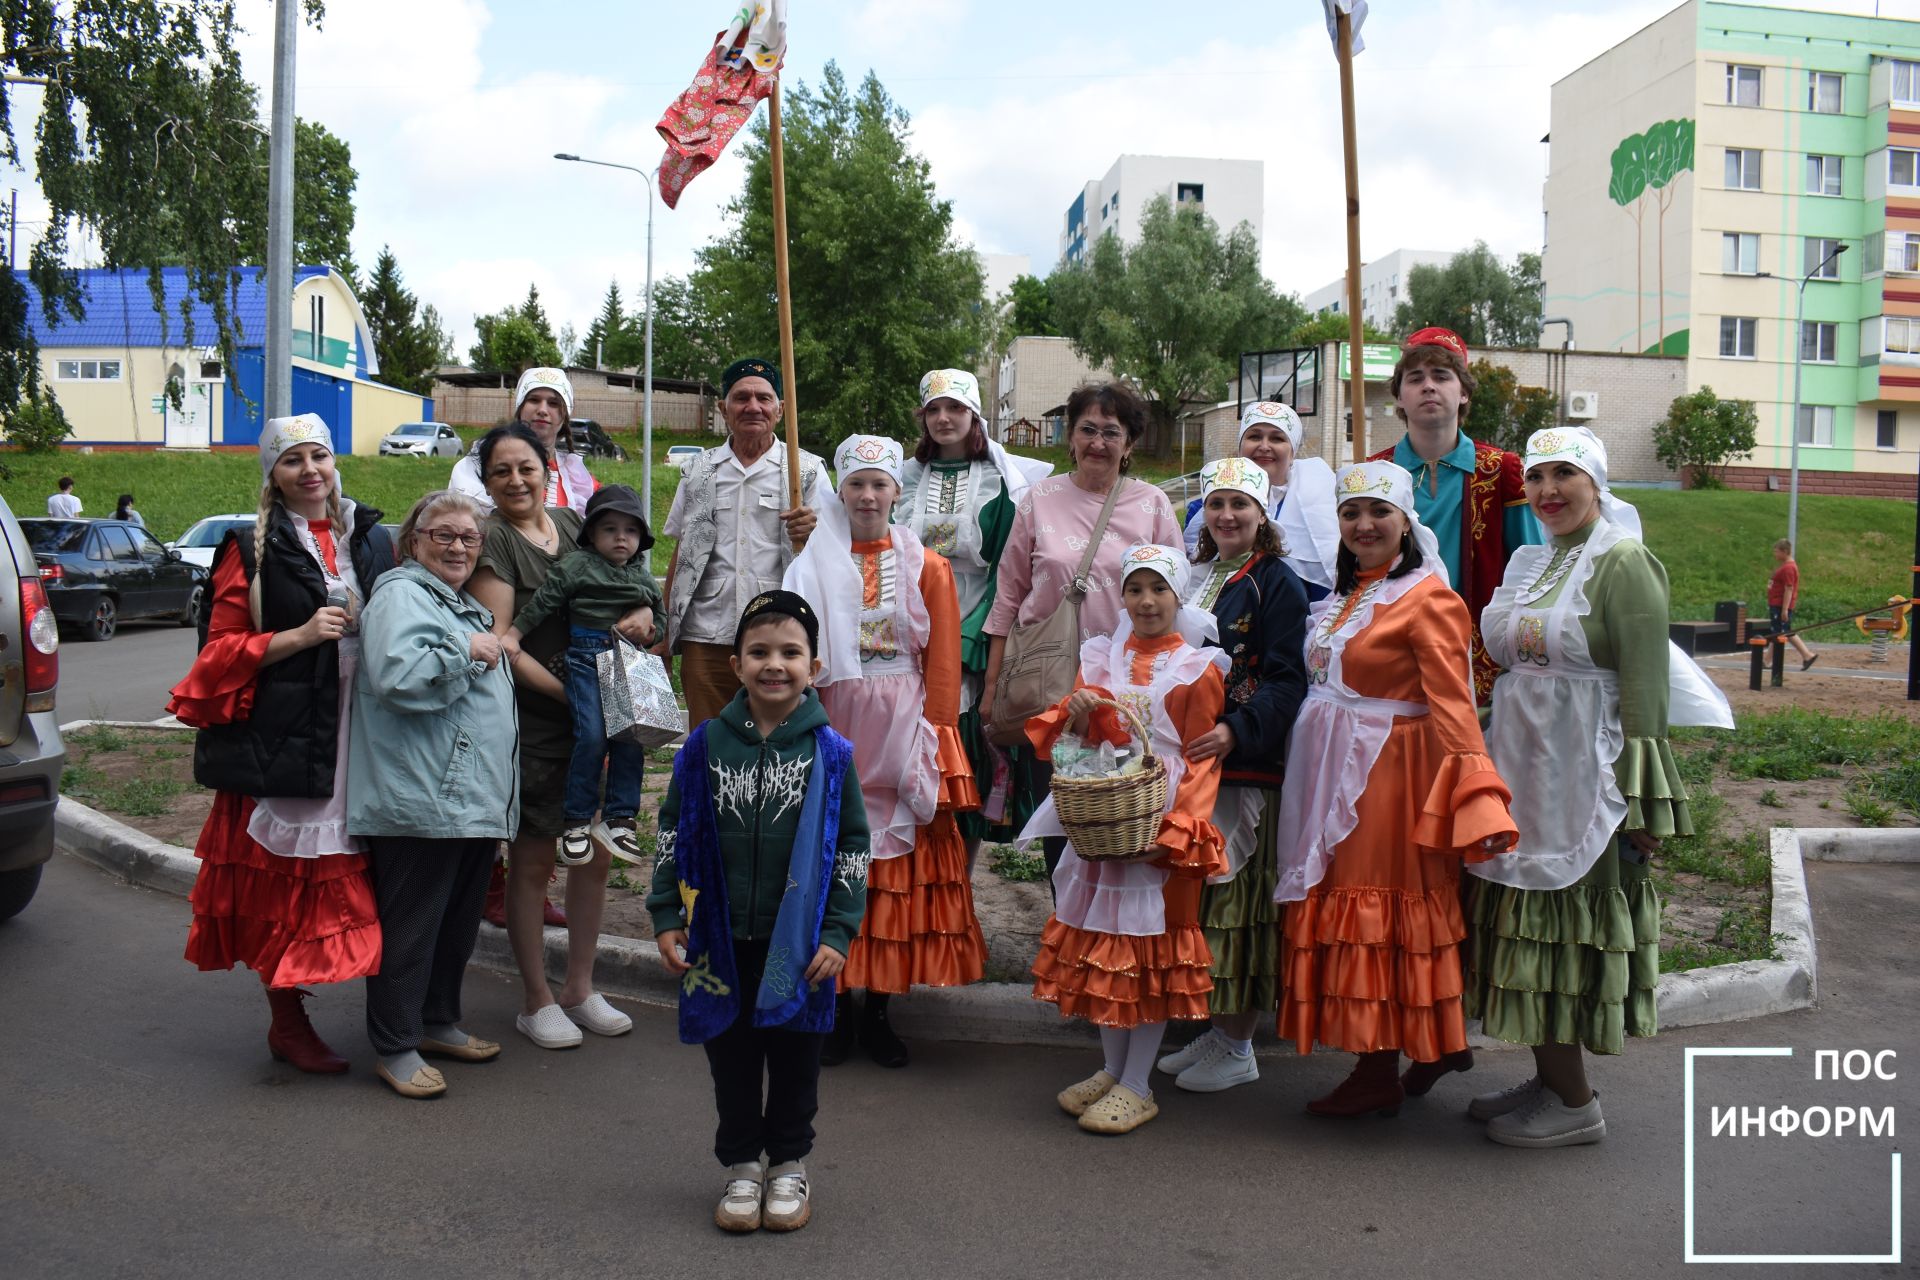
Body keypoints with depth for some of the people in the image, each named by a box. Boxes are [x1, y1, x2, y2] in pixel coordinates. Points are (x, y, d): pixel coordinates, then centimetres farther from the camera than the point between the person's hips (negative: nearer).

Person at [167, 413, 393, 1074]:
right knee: (284, 887, 2)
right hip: (283, 741, -3)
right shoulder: (252, 550, 2)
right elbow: (222, 648, -1)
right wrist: (300, 636, -14)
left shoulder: (372, 541, 14)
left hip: (360, 738, 3)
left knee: (360, 884, 5)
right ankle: (288, 1022, 16)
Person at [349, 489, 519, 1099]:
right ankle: (395, 1048, 8)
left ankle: (438, 1022, 30)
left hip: (474, 799, 10)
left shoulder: (464, 604, 21)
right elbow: (396, 675, -26)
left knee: (459, 919, 17)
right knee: (411, 923, -2)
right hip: (419, 798, -10)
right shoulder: (401, 596, -9)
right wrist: (466, 652, -17)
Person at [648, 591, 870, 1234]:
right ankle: (742, 1165, 29)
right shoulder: (706, 745, -2)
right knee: (731, 1055, 12)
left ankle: (789, 1166, 30)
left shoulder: (831, 753, -5)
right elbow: (674, 835, 5)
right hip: (721, 939, 1)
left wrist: (839, 932, -6)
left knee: (794, 1055, 12)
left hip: (799, 941, -1)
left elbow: (852, 848, -1)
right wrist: (666, 918, 1)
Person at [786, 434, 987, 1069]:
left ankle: (878, 1009, 19)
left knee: (900, 872, 5)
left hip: (902, 732, 0)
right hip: (834, 731, 0)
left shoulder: (927, 569, 2)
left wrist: (936, 750, -4)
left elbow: (943, 667, 2)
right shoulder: (816, 562, 4)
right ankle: (838, 1006, 19)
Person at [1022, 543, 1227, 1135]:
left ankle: (1137, 1087, 12)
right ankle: (1112, 1069, 27)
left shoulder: (1197, 670, -3)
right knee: (1100, 943, 11)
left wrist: (1175, 832, -18)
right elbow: (1074, 744, 10)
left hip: (1160, 827, -5)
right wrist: (1078, 716, -13)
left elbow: (1203, 761, -7)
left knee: (1151, 947, 1)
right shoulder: (1101, 657, 10)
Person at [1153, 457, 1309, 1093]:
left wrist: (1235, 730, -28)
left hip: (1246, 765, -7)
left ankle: (1237, 1049, 10)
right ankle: (1216, 1030, 24)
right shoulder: (1196, 579, 16)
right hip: (1190, 759, 7)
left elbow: (1286, 680, -14)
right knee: (1201, 896, 12)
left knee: (1238, 898, -2)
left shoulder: (1277, 582, -7)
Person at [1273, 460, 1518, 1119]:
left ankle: (1381, 1075, 11)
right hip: (1330, 771, 8)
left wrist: (1478, 799, -27)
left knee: (1379, 914, -1)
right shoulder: (1344, 596, 15)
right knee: (1341, 908, 11)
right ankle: (1371, 1068, 22)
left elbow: (1452, 704, -19)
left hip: (1387, 776, -8)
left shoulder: (1426, 598, -11)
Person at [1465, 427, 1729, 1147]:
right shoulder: (1530, 563, 13)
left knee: (1564, 932, -1)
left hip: (1582, 781, -8)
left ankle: (1575, 1106, 13)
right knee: (1526, 931, 12)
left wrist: (1642, 805, -18)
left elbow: (1645, 689, -15)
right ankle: (1548, 1081, 25)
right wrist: (1493, 774, 16)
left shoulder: (1622, 563, -10)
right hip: (1519, 774, 8)